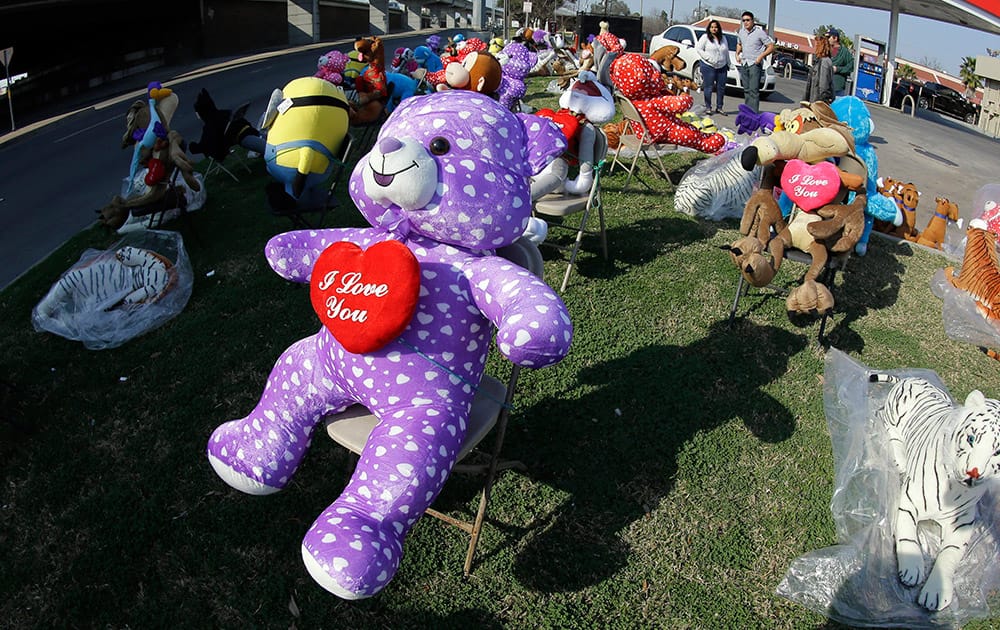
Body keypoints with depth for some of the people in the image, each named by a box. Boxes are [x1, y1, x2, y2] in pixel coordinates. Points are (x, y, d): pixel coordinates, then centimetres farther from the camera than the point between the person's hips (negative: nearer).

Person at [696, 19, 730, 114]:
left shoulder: (723, 38, 17)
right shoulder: (705, 37, 1)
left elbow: (726, 52, 21)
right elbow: (699, 49, -6)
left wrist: (728, 64, 16)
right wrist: (708, 58, -15)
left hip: (722, 67, 5)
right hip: (708, 66, -5)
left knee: (721, 88, 4)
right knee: (708, 87, -5)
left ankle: (719, 107, 12)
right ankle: (708, 107, 3)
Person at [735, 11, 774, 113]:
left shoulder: (760, 32, -7)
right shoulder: (741, 32, 10)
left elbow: (771, 47, -5)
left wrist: (761, 56, -17)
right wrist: (737, 54, 12)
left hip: (755, 64, -6)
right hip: (743, 64, 6)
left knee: (754, 90, -14)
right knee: (746, 89, 9)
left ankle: (754, 112, -18)